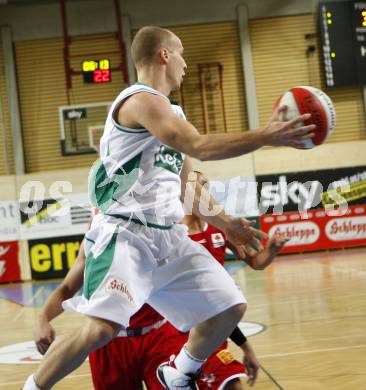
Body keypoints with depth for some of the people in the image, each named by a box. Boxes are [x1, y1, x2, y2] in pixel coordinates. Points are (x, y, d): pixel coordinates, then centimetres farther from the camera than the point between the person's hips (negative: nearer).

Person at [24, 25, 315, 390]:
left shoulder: (167, 111, 21)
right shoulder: (142, 100, -11)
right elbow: (199, 147, -24)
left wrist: (222, 222, 26)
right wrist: (265, 137, -22)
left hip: (167, 235, 9)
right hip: (126, 234, -9)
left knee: (230, 307, 8)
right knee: (102, 328, -23)